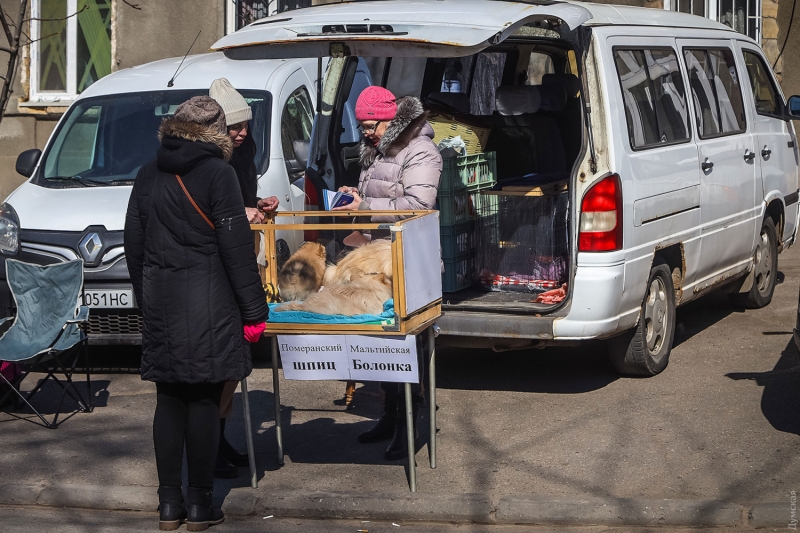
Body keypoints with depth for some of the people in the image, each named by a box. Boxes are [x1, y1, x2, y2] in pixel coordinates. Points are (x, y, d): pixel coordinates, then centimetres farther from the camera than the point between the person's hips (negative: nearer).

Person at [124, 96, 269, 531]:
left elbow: (133, 243, 12)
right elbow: (236, 247, -10)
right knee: (204, 401, 1)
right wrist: (253, 310, -5)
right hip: (207, 302, -5)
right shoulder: (217, 173, -8)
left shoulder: (148, 175, 8)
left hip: (160, 303, 5)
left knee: (169, 401, 10)